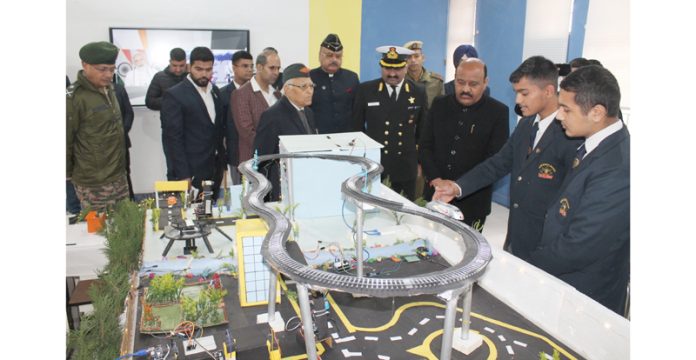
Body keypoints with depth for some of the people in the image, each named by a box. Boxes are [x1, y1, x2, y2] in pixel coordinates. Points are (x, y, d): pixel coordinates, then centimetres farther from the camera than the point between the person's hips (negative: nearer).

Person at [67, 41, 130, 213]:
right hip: (93, 183, -7)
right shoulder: (73, 97, -17)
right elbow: (65, 140, -12)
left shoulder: (108, 88, 7)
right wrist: (68, 173, -4)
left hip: (118, 175, 7)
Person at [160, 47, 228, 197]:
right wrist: (183, 175, -16)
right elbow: (173, 138, -14)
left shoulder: (215, 91, 9)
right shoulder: (174, 95, -11)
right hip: (192, 172, -6)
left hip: (215, 170, 6)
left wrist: (222, 163, 11)